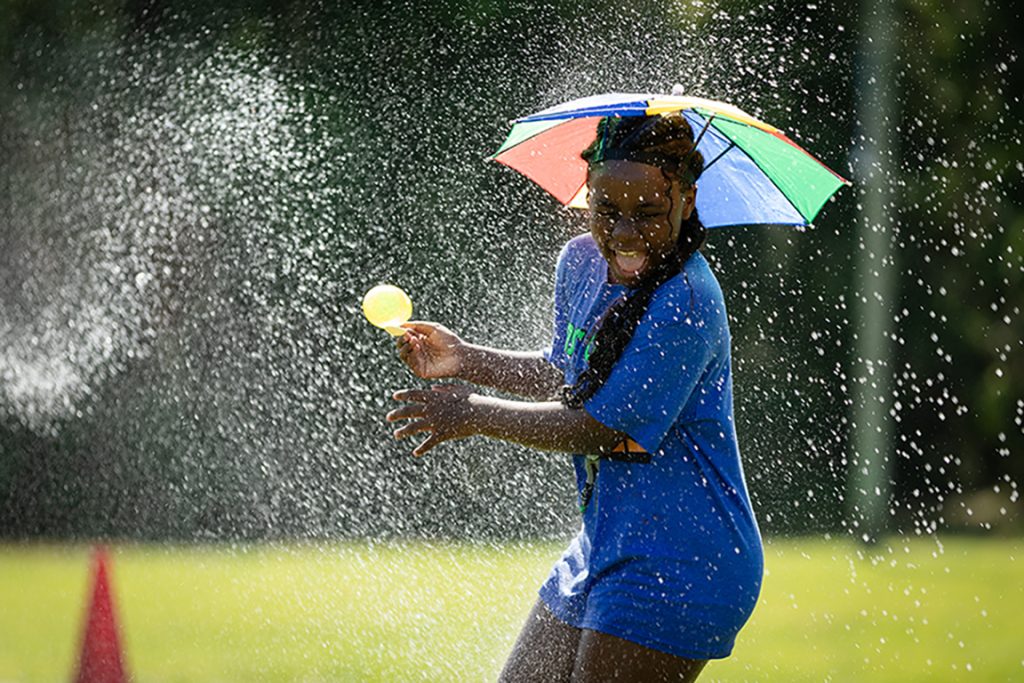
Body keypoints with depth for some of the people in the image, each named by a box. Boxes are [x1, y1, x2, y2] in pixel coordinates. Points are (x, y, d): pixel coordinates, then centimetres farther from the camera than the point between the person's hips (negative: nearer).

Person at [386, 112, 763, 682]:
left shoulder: (684, 305, -24)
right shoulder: (581, 261, 4)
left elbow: (599, 429, -20)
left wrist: (475, 414, -9)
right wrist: (467, 360, 10)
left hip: (678, 573, -9)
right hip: (604, 547, 9)